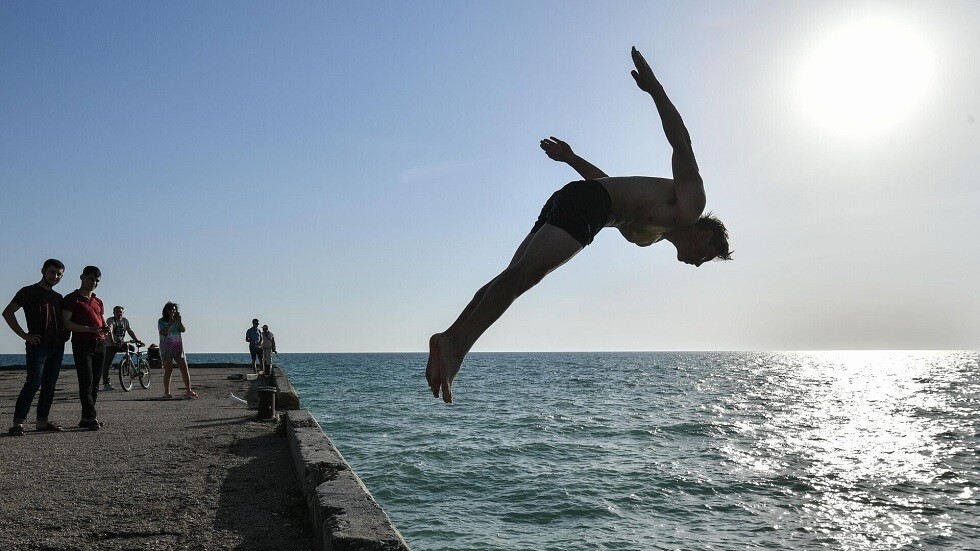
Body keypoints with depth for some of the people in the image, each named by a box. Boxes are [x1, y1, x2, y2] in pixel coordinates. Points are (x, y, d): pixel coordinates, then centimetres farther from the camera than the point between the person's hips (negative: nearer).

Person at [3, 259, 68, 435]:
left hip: (57, 347, 6)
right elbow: (7, 312, -4)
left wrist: (65, 334, 9)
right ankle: (18, 422, -9)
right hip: (37, 345, -6)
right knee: (34, 383, -14)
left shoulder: (58, 297, 19)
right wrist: (24, 335, -11)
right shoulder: (29, 292, 2)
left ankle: (42, 421, 12)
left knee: (50, 385, 6)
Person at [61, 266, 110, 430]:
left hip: (100, 344, 6)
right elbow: (66, 323, -9)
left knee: (95, 384, 5)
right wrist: (89, 329, -19)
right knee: (86, 382, -12)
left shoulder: (98, 302, 21)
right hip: (82, 344, -6)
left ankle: (86, 419, 11)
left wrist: (106, 328, 4)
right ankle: (92, 417, -14)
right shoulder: (71, 298, 1)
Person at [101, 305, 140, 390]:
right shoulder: (110, 320, -13)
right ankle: (106, 384, -3)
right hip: (110, 345, -5)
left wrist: (137, 341, -6)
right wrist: (112, 341, -47)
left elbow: (130, 331, 5)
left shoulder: (125, 321, 5)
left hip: (120, 344, 5)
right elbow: (110, 331, -30)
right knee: (107, 364, -7)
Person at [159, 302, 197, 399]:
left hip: (178, 348, 3)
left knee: (185, 369, -2)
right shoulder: (161, 321, 2)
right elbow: (163, 332, -15)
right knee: (168, 371, -7)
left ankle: (189, 391, 1)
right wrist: (171, 322, -20)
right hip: (167, 349, -3)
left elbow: (183, 330, -4)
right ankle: (166, 392, 1)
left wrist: (179, 321, -18)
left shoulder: (178, 320, 13)